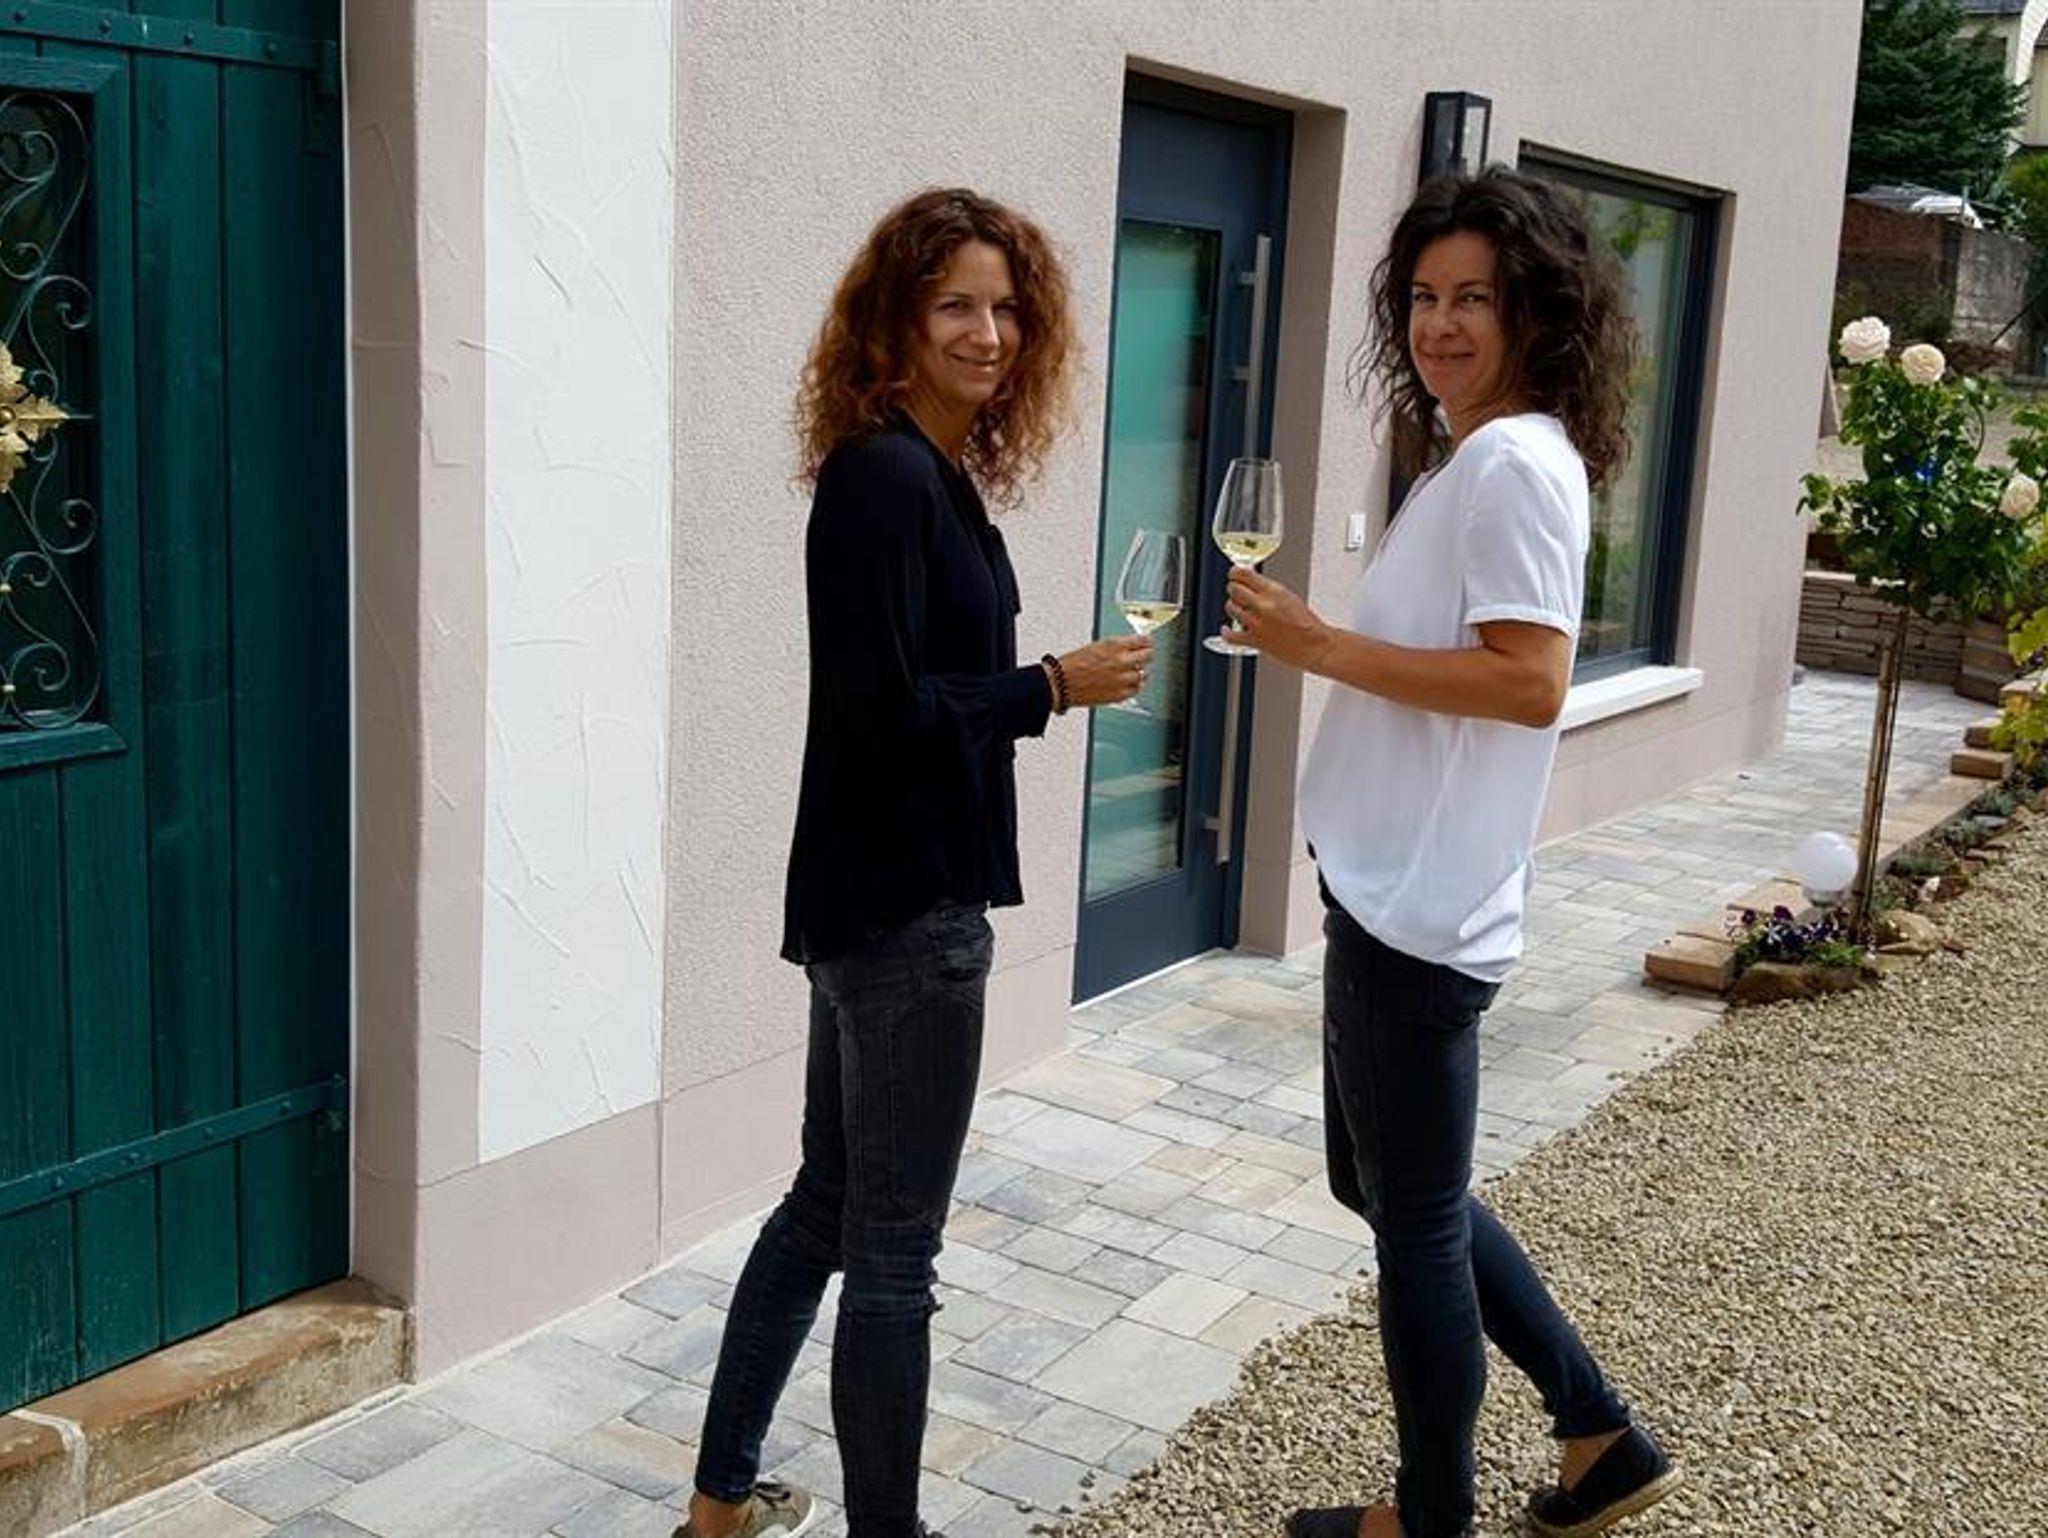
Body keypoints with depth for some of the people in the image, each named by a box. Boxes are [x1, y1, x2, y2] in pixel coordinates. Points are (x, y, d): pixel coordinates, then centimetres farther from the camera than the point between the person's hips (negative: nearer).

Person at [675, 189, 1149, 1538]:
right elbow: (876, 710, -22)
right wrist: (1055, 688, -14)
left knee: (827, 1205, 19)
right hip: (902, 910, -10)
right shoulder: (882, 477, -17)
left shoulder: (938, 476, 11)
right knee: (894, 1249, 2)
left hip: (882, 901, 10)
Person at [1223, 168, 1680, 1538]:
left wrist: (1322, 646, -21)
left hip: (1422, 909, -11)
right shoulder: (1469, 457, 16)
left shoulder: (1516, 461, -15)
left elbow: (1530, 683, -24)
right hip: (1392, 891, 11)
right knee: (1385, 1185, 21)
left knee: (1416, 1219, 5)